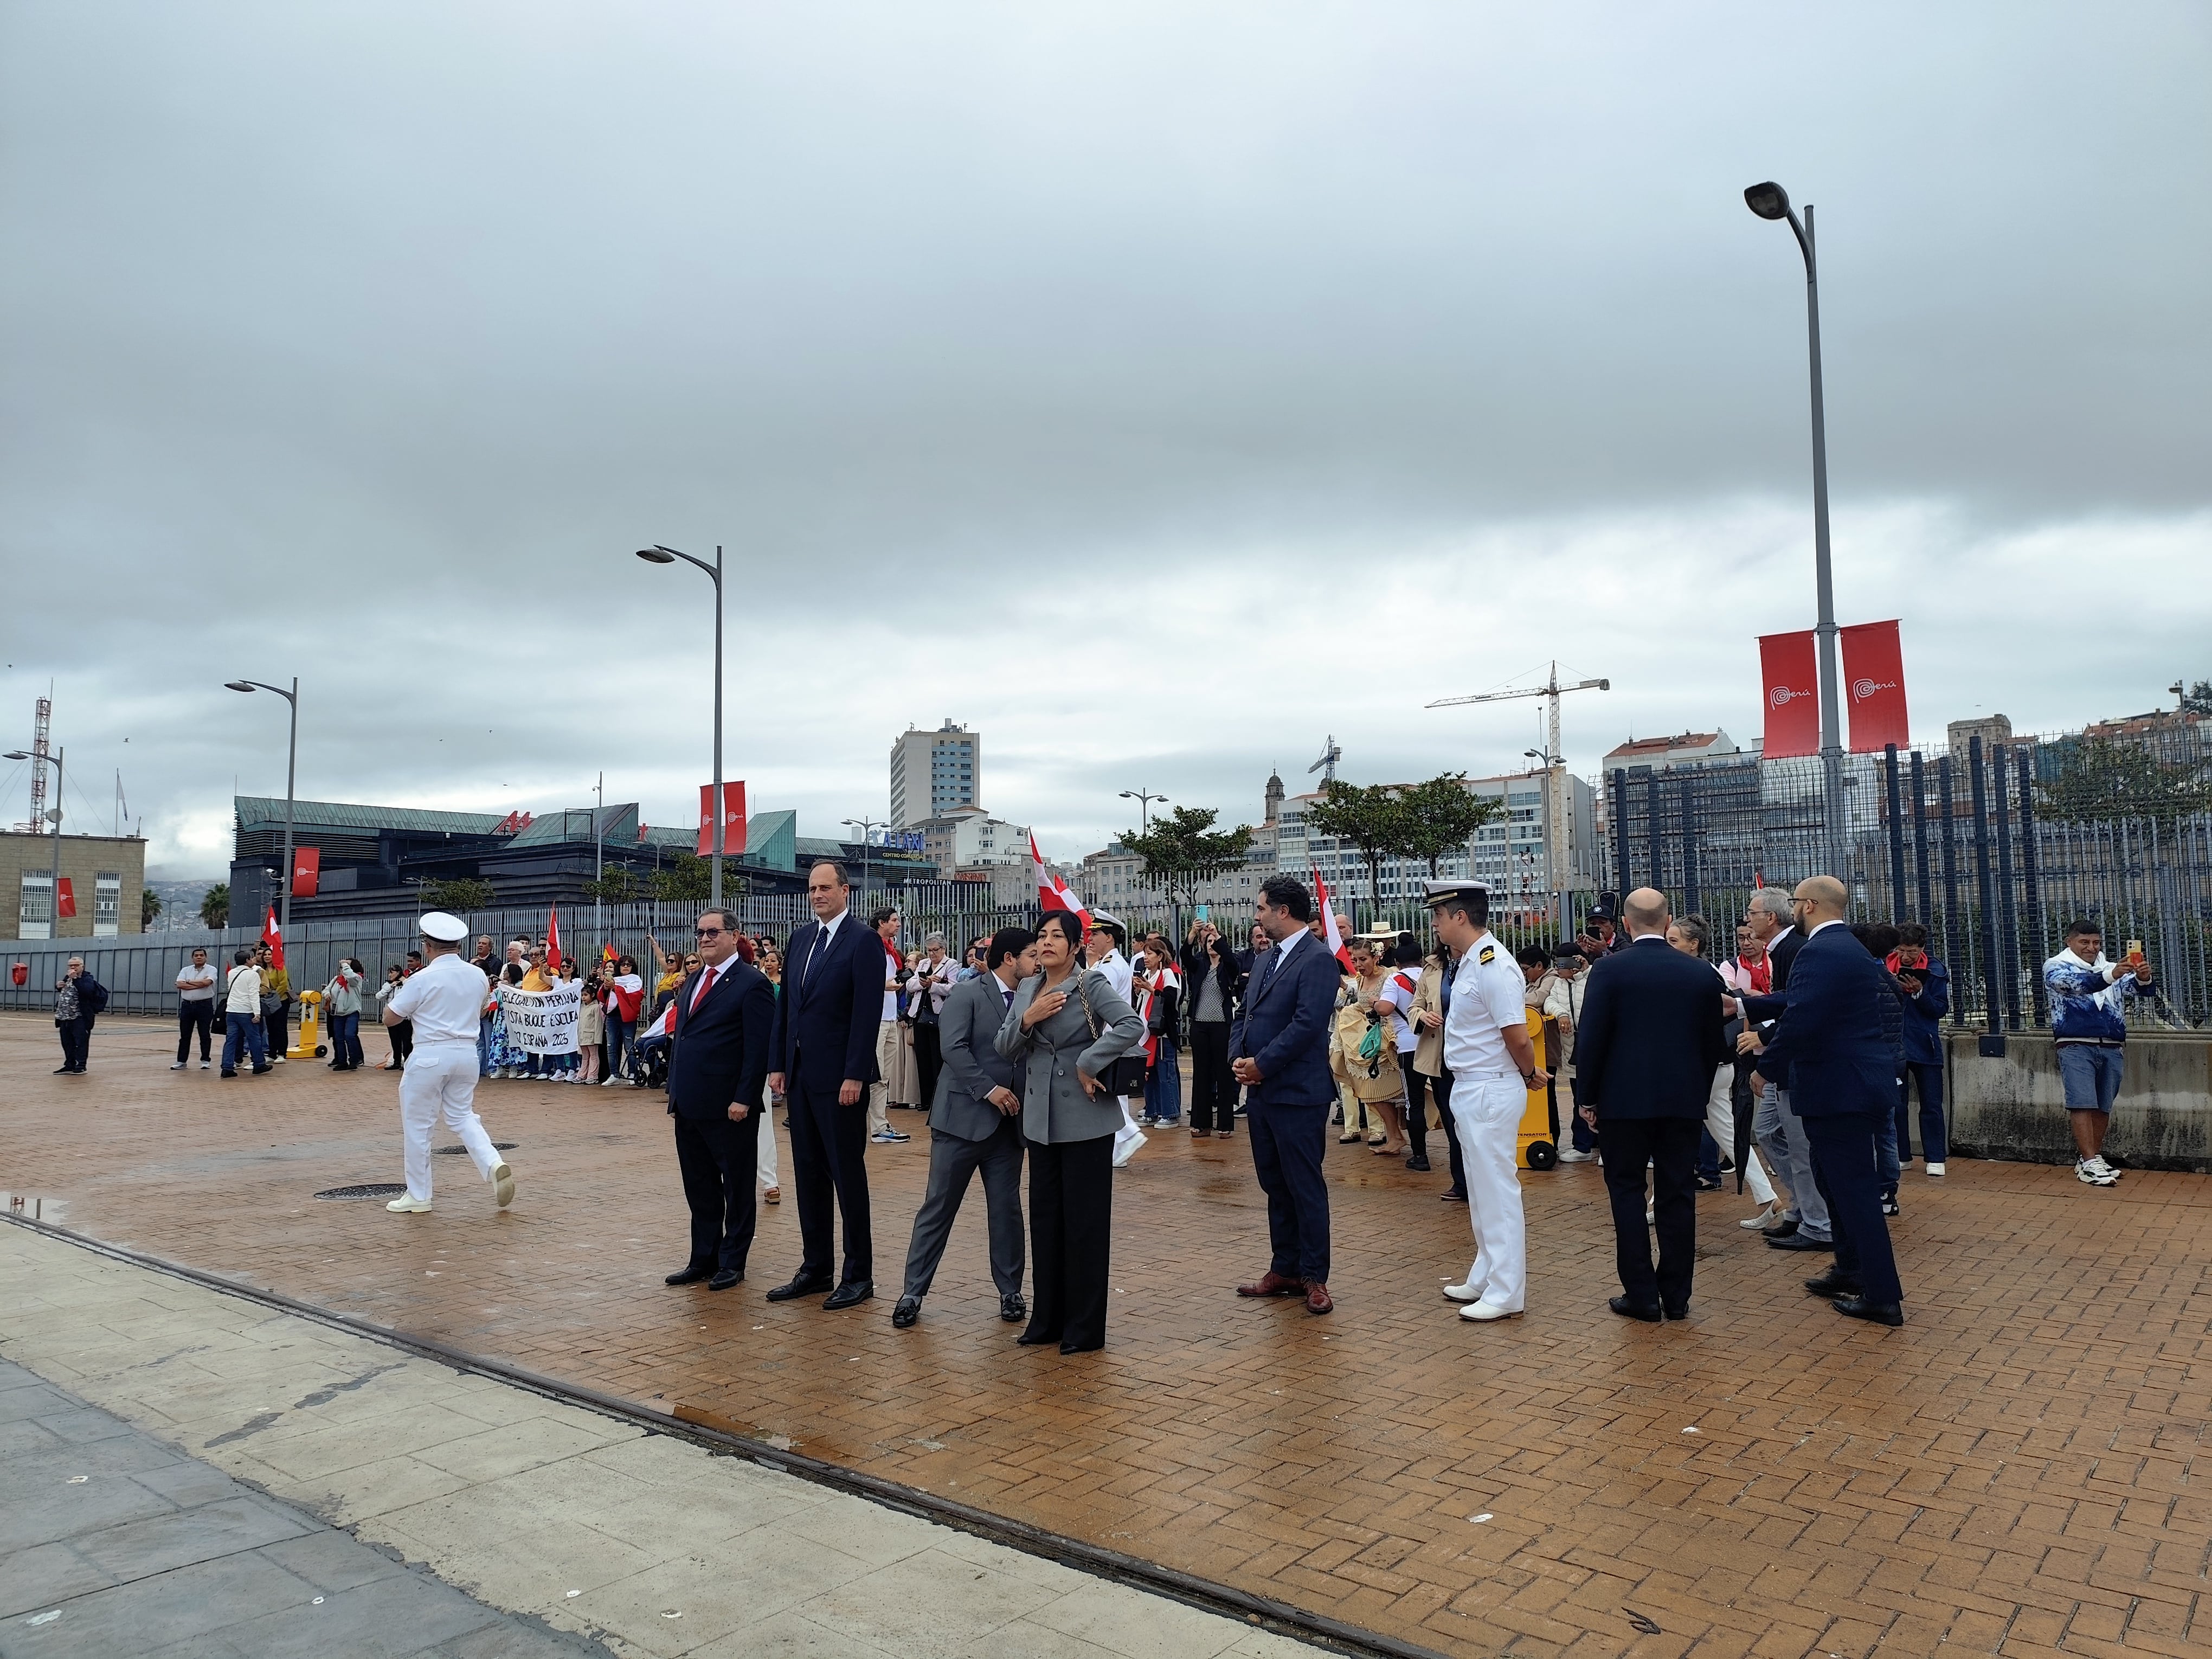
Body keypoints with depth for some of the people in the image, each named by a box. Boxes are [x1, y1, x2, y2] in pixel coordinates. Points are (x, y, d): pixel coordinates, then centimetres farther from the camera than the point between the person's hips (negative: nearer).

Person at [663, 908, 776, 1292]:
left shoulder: (752, 984, -10)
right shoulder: (692, 983, 15)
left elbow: (758, 1048, -14)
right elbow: (678, 1038, 19)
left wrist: (744, 1099, -18)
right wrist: (675, 1093, 14)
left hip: (730, 1108, -8)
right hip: (690, 1107, 8)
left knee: (737, 1186, 6)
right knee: (699, 1187, 15)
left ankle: (733, 1263, 16)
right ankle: (703, 1259, 25)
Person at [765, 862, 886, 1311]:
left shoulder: (864, 942, -10)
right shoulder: (799, 939, 12)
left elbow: (867, 1013, -15)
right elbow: (785, 1005, 13)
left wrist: (855, 1076, -18)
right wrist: (777, 1064, 8)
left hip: (839, 1077, -7)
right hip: (800, 1073, 7)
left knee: (847, 1174, 1)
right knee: (808, 1174, 12)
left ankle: (859, 1275, 11)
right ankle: (815, 1269, 22)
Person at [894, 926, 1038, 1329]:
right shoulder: (966, 994, -7)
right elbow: (954, 1048, -16)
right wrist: (989, 1090, -19)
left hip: (1007, 1123, 5)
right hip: (963, 1117, -5)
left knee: (1007, 1208, 9)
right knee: (938, 1207, 3)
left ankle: (1010, 1291, 21)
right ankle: (913, 1291, 13)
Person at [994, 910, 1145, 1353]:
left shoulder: (1091, 984, -9)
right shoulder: (1026, 990, 10)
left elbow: (1133, 1025, -23)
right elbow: (1002, 1047, 6)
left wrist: (1088, 1064, -22)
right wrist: (1027, 1019, -12)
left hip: (1085, 1120, -6)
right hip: (1040, 1120, 6)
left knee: (1085, 1220, 2)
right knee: (1044, 1217, 12)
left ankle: (1085, 1328, 12)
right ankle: (1047, 1320, 24)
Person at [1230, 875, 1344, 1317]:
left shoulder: (1318, 959, -12)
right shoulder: (1266, 958, 15)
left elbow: (1308, 1024, -21)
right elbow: (1244, 1014, 17)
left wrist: (1261, 1065, -16)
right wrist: (1238, 1058, -1)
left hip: (1297, 1094, -8)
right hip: (1260, 1092, 8)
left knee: (1305, 1187, 1)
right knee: (1274, 1185, 15)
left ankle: (1314, 1277, 12)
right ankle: (1284, 1270, 25)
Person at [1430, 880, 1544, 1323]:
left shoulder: (1493, 965, -21)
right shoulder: (1470, 962, 9)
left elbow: (1518, 1038, -22)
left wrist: (1529, 1075, -5)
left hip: (1491, 1093, -10)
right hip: (1470, 1089, 10)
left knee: (1497, 1191, -1)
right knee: (1481, 1191, 19)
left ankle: (1506, 1294, 8)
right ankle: (1486, 1278, 32)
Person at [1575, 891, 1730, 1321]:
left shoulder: (1608, 971, -10)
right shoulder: (1702, 974, 1)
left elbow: (1590, 1039, -9)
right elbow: (1715, 1044, 6)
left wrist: (1589, 1096, 2)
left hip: (1625, 1099, -3)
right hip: (1685, 1100, 3)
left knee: (1627, 1192, 6)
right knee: (1677, 1195, 9)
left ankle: (1642, 1295, 6)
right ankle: (1676, 1297, 15)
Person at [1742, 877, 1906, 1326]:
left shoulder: (1818, 953, -20)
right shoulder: (1849, 947, 14)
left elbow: (1800, 1020, -26)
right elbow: (1800, 1003, 20)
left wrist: (1766, 1066, -14)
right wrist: (1744, 1005, 23)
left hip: (1838, 1087, -11)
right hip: (1854, 1081, 11)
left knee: (1854, 1188, -3)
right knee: (1836, 1180, 22)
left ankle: (1882, 1297, 4)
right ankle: (1851, 1270, 33)